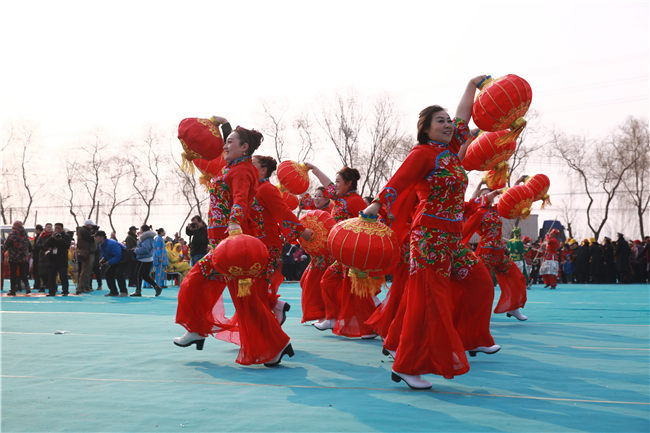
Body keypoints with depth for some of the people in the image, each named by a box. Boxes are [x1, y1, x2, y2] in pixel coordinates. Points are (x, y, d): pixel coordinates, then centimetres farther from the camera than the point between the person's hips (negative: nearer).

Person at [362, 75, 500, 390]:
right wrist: (374, 208, -24)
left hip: (452, 237, 9)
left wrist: (472, 86, 31)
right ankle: (406, 367, -2)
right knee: (430, 300, -9)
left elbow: (463, 118, 24)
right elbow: (397, 182, -17)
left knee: (479, 283, 16)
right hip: (431, 235, -9)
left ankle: (471, 339, 36)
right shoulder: (423, 153, -8)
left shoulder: (451, 151, 15)